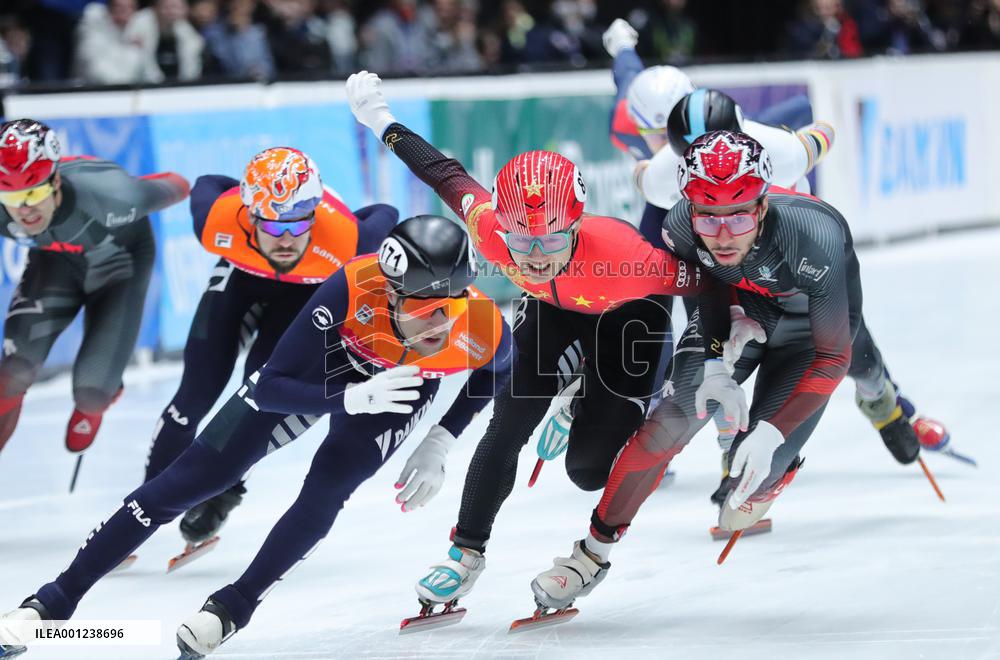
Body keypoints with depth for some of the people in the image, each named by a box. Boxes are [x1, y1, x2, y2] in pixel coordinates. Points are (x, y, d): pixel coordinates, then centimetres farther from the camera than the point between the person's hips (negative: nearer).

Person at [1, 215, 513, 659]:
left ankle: (234, 608, -4)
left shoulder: (484, 330, -36)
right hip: (322, 366, -1)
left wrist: (438, 445, -13)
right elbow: (271, 387, -34)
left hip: (400, 383, 1)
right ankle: (55, 600, 4)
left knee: (326, 489, -26)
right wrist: (354, 399, -48)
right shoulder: (355, 288, -42)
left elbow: (494, 374, -7)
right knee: (194, 475, -5)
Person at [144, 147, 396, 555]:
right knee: (196, 395, -4)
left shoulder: (346, 238, -43)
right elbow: (207, 185, -14)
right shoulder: (217, 219, -39)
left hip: (310, 290, -1)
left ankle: (222, 490, 17)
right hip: (242, 274, 1)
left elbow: (384, 219, -19)